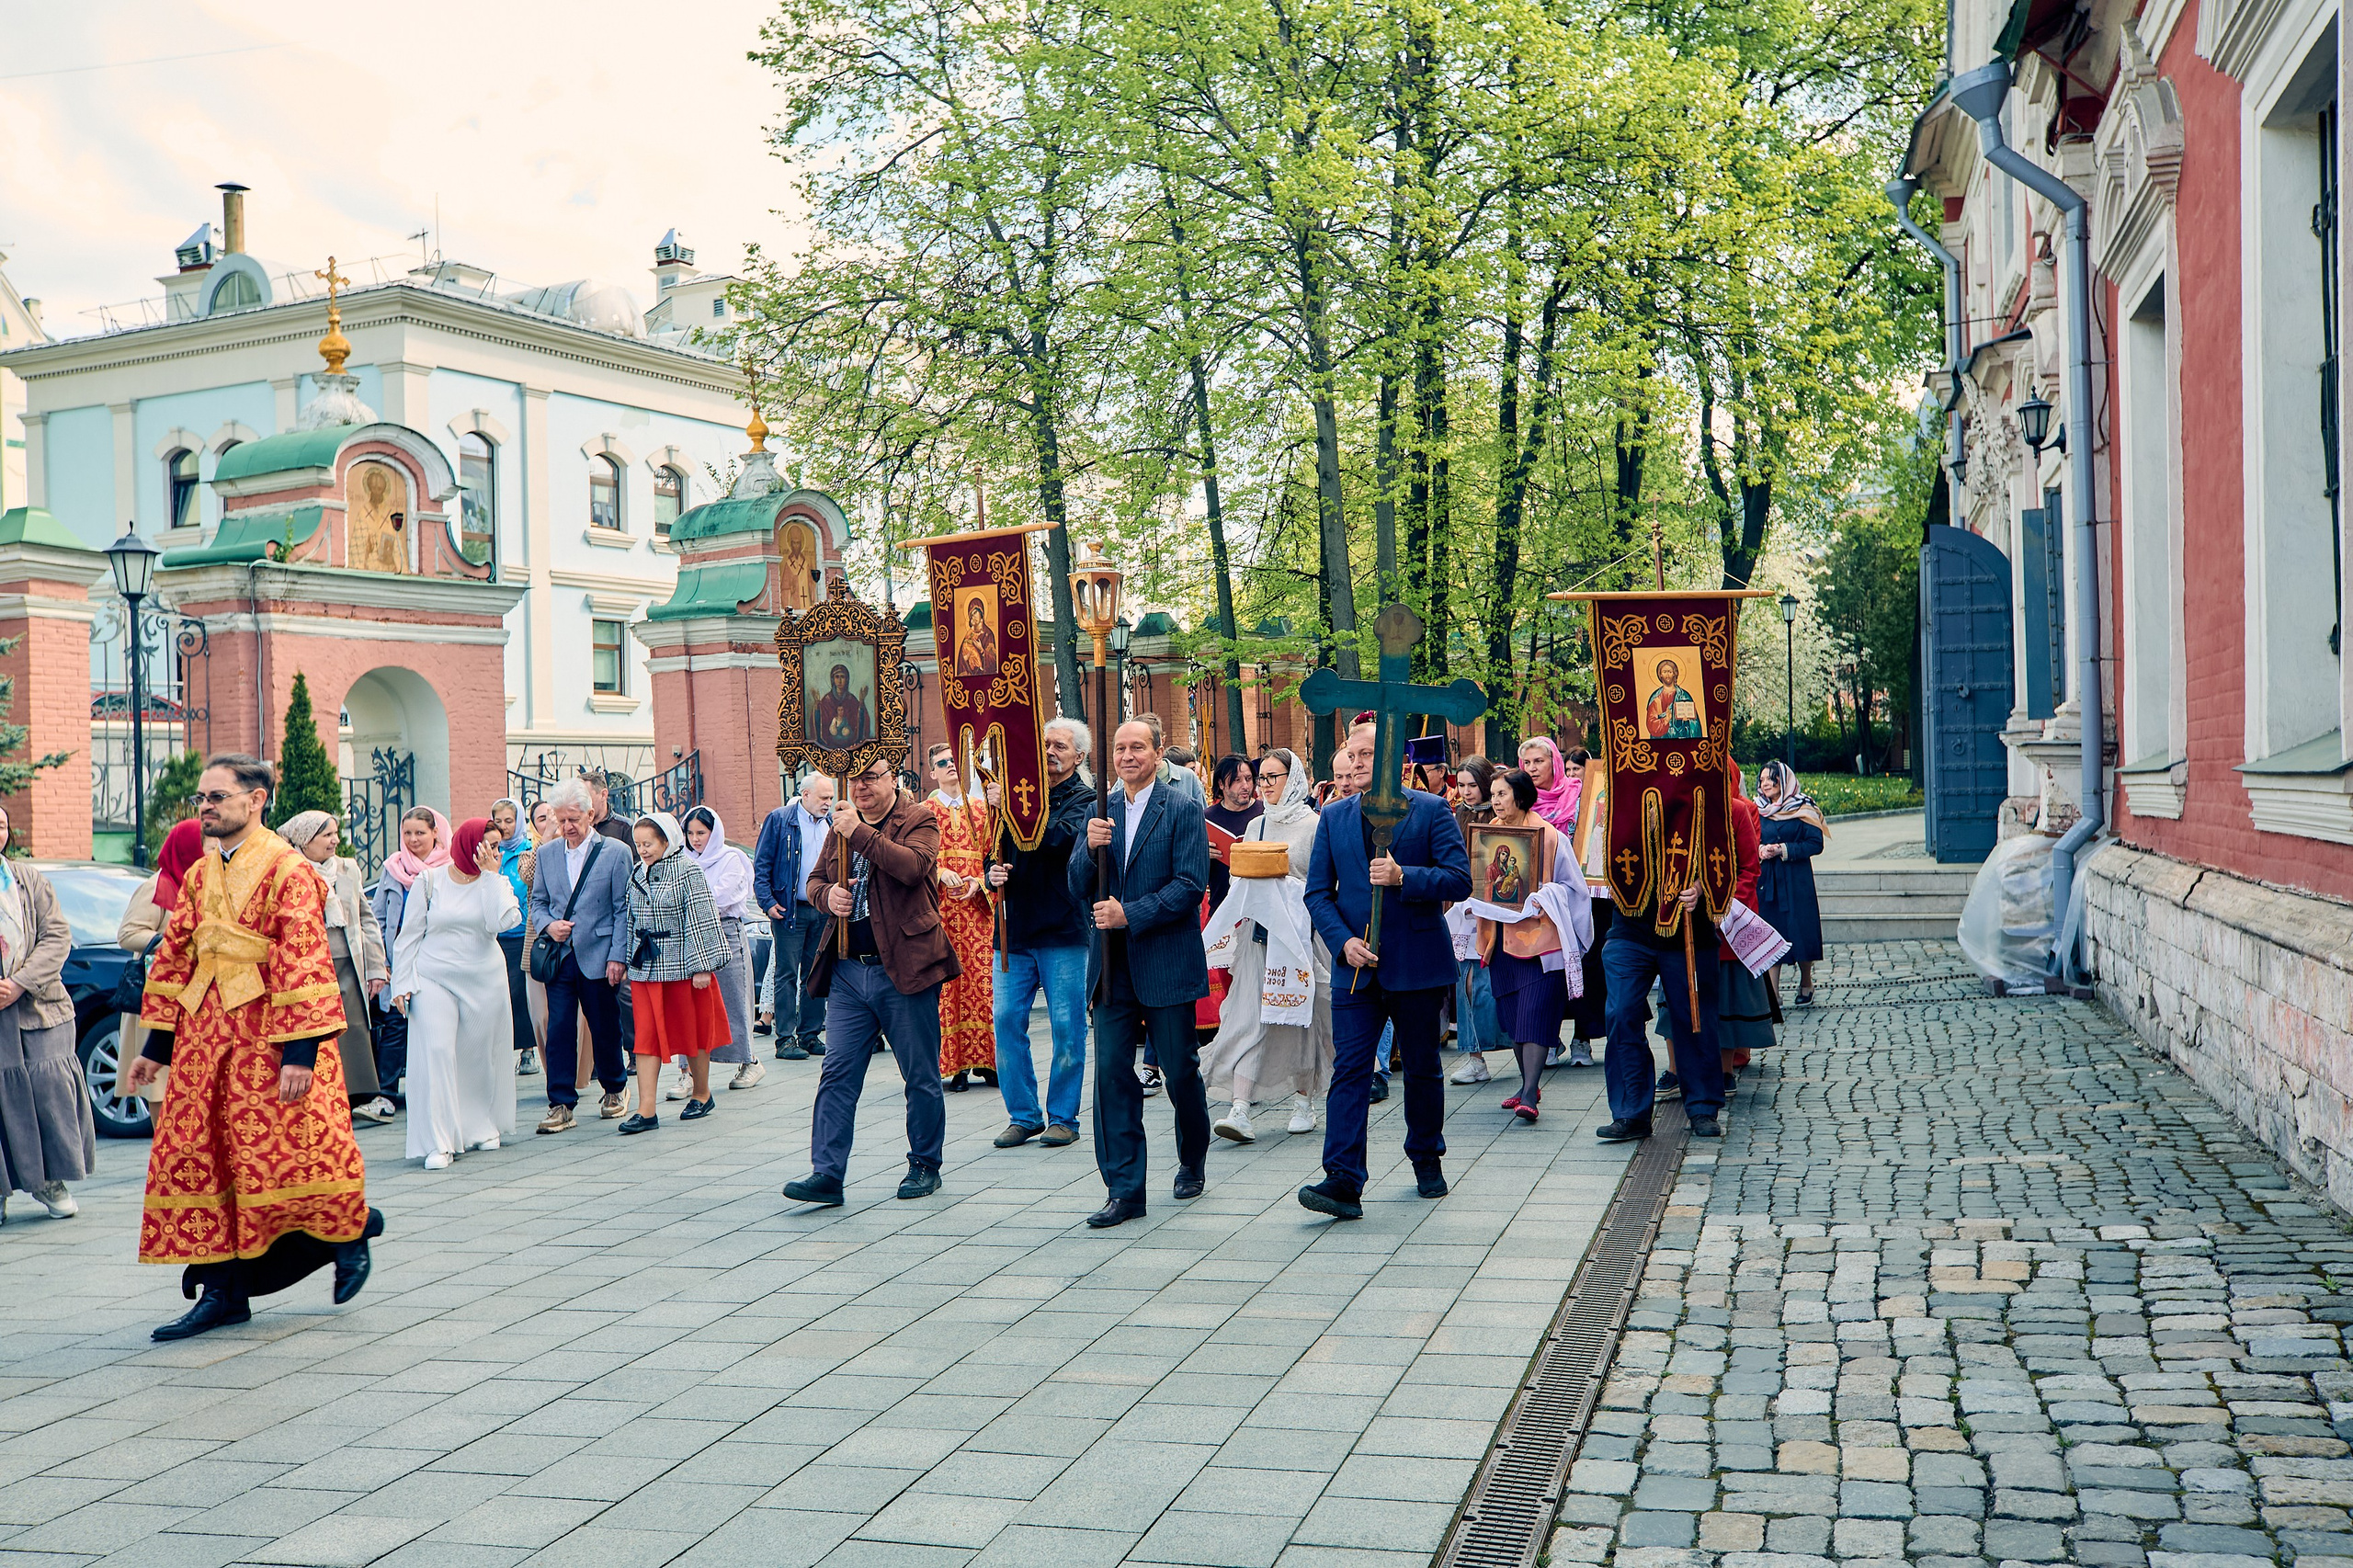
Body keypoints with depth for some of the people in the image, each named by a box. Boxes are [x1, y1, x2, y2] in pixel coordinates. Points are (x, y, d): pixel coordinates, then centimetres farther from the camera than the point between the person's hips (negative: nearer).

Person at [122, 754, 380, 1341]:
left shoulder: (287, 869, -10)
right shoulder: (200, 875, 13)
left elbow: (303, 963, -15)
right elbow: (174, 957, 16)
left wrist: (301, 1052, -21)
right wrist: (157, 1044, 13)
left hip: (269, 1034, -7)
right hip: (206, 1033, 7)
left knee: (280, 1154, -5)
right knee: (193, 1154, 3)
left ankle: (352, 1227, 22)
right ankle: (221, 1290, 10)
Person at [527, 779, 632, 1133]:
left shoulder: (615, 853, -3)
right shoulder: (546, 854, 9)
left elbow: (623, 910, -3)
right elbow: (537, 902, 16)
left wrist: (617, 957, -9)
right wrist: (548, 924, -6)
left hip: (599, 957, -3)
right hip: (559, 957, 3)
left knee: (605, 1029, 8)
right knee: (558, 1031, -3)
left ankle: (614, 1089, 29)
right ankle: (561, 1106, 1)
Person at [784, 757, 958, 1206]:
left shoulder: (919, 819, -2)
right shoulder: (840, 825, 15)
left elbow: (912, 867, -21)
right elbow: (815, 880, 23)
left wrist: (859, 833, -19)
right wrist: (827, 895, 0)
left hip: (904, 968, -5)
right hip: (848, 971, 5)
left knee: (921, 1077, 5)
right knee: (837, 1074, 0)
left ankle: (925, 1165, 20)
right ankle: (826, 1173, 1)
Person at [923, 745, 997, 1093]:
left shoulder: (981, 808, 15)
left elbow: (991, 854, 11)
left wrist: (978, 881, -6)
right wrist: (942, 872, -15)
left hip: (976, 904, 2)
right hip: (940, 904, -2)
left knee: (981, 978, -2)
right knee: (946, 981, -5)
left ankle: (985, 1060, 4)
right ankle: (956, 1065, -3)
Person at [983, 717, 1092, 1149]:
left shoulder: (1085, 800, -1)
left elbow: (1060, 838, -21)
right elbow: (999, 851, 20)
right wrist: (994, 874, -2)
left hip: (1064, 934, -5)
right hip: (1015, 930, 5)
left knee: (1067, 1027, -1)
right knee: (1007, 1020, 2)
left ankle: (1063, 1117, 10)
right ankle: (1023, 1114, 13)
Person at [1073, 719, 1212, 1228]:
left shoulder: (1183, 810, -4)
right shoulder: (1100, 812, 10)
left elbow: (1190, 885, -12)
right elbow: (1079, 889, 6)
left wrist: (1130, 914, -18)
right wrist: (1090, 847, -14)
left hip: (1167, 962, -4)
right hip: (1112, 966, 4)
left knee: (1180, 1070, 7)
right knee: (1112, 1072, -1)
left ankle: (1193, 1161, 33)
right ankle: (1124, 1190, 4)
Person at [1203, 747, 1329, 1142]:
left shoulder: (1313, 825, -2)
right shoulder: (1255, 826, 14)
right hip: (1258, 932, 4)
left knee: (1300, 1016, 4)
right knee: (1247, 1017, -7)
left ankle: (1303, 1103, 20)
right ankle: (1240, 1113, -14)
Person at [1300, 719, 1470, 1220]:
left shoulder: (1431, 811, -1)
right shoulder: (1333, 817, 8)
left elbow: (1460, 879, -8)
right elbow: (1318, 892, 7)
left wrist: (1404, 877, -23)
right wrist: (1343, 941, -9)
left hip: (1417, 966, -2)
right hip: (1357, 965, 2)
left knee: (1422, 1068, 12)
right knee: (1349, 1071, -8)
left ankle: (1427, 1160, 31)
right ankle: (1343, 1182, -13)